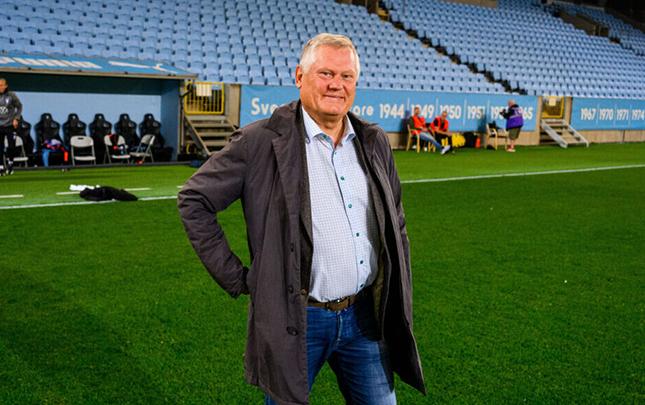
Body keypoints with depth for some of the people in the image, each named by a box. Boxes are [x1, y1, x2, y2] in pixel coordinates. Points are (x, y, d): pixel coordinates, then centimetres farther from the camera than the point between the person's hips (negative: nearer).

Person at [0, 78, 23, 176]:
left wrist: (16, 118, -4)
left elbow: (19, 107, 6)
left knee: (12, 146, 0)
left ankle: (10, 163, 22)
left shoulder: (12, 95, -5)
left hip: (10, 125, -1)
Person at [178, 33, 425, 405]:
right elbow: (194, 200, -4)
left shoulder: (375, 142, 7)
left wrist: (399, 301, 14)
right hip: (297, 320, -4)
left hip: (366, 316, 5)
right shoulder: (262, 141, -9)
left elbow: (396, 223, 19)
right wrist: (236, 278, -6)